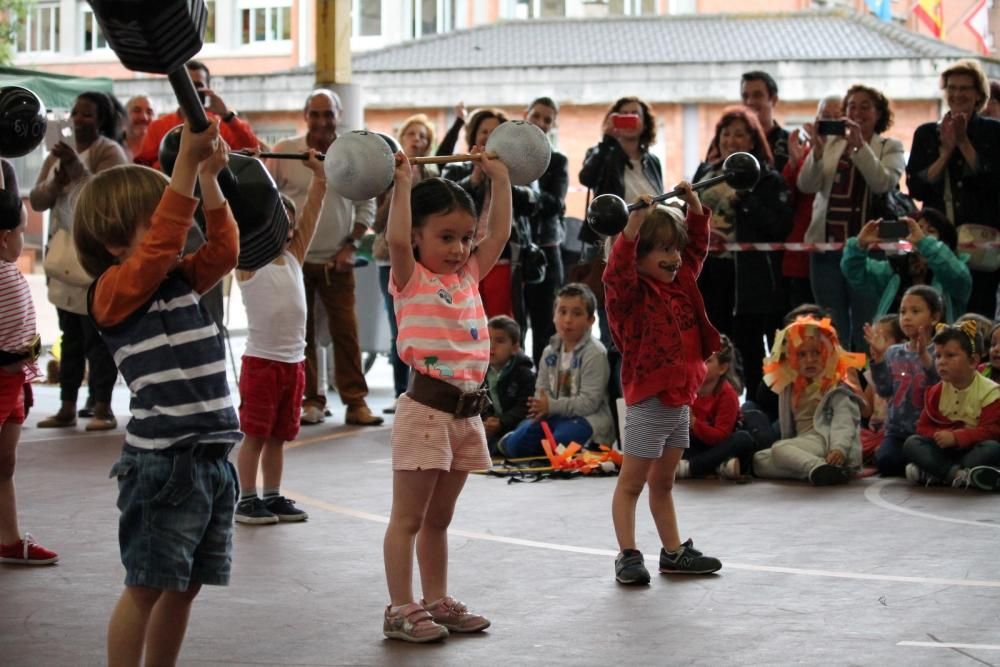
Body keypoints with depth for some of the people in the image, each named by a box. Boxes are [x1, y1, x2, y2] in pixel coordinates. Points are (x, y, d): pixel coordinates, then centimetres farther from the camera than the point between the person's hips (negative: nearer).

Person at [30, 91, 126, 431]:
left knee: (97, 334, -7)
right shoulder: (57, 154, 15)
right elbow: (36, 200, 8)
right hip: (63, 254, 7)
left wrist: (77, 168, -26)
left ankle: (103, 408, -5)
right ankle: (67, 407, 12)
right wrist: (57, 183, -10)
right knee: (70, 335, 10)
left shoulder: (109, 152, -6)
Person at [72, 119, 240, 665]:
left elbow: (224, 248, 9)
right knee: (146, 586, -2)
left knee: (184, 585, 13)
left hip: (212, 456, 7)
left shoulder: (181, 281, 14)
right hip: (160, 461, -7)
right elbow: (161, 244, -22)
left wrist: (208, 176, 2)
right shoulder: (114, 290, -9)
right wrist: (187, 161, -25)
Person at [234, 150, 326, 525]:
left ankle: (272, 496, 21)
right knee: (254, 434, 1)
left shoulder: (294, 256, 9)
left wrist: (319, 172, 4)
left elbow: (313, 205, 8)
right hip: (261, 360, -6)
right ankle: (246, 500, 7)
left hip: (293, 360, 6)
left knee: (279, 434, 13)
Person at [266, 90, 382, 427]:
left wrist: (350, 245, -3)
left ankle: (356, 401, 4)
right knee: (301, 332, 5)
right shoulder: (284, 152, -3)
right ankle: (311, 399, 14)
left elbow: (366, 206, 6)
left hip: (337, 260, 0)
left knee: (346, 330, -1)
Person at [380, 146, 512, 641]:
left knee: (439, 518, 16)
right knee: (408, 517, 0)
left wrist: (499, 178, 15)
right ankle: (400, 610, 2)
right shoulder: (411, 279, -6)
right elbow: (396, 239, -23)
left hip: (466, 411, 7)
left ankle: (436, 602, 23)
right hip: (426, 408, -7)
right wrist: (402, 184, -20)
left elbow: (500, 232, 15)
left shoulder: (470, 275, 13)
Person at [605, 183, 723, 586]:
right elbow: (617, 271, -34)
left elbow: (697, 246, 21)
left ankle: (674, 552, 25)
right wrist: (633, 226, -43)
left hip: (680, 398, 8)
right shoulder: (631, 292, -13)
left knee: (663, 483, 18)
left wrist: (694, 206, 9)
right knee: (631, 482, 1)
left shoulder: (681, 283, 9)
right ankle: (628, 556, 3)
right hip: (647, 402, -8)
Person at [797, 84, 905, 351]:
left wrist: (859, 145, -21)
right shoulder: (830, 143, 11)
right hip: (827, 246, 2)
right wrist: (817, 148, -17)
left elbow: (884, 183, -13)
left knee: (865, 330, -1)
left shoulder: (890, 148, 7)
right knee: (831, 330, 6)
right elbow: (806, 185, -1)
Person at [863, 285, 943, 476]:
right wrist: (878, 357, -13)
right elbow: (884, 391, -1)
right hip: (897, 430, 2)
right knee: (885, 461, -25)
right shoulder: (894, 353, 7)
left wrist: (924, 356, -33)